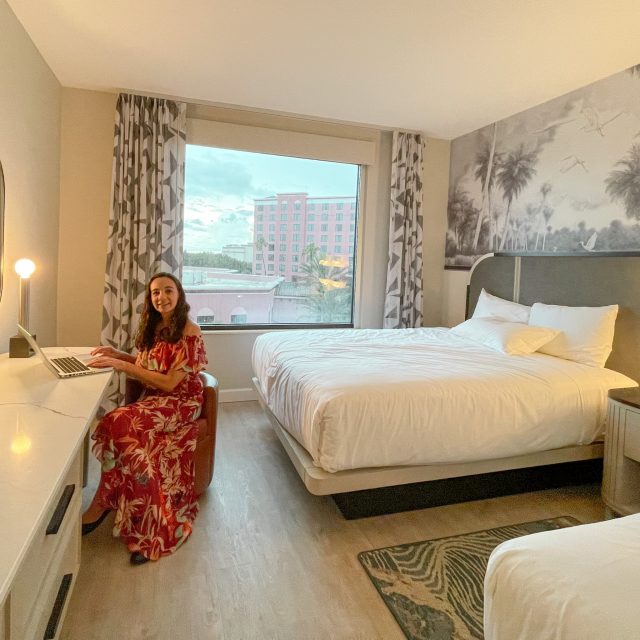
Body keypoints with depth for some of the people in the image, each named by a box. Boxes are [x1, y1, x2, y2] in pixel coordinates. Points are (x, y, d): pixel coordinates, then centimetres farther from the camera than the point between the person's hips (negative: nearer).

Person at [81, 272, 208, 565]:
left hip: (180, 402, -6)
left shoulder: (190, 333, -16)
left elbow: (169, 383, -20)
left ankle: (100, 505, -11)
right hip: (152, 399, 6)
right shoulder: (154, 326, 7)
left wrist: (121, 365, -20)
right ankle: (149, 532, -12)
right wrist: (117, 353, 5)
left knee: (119, 424, -28)